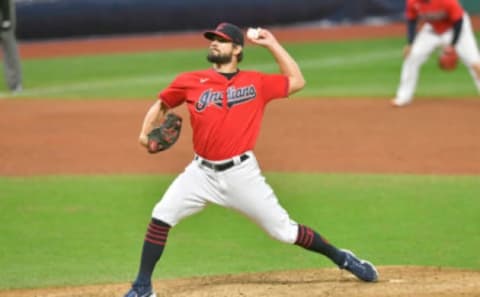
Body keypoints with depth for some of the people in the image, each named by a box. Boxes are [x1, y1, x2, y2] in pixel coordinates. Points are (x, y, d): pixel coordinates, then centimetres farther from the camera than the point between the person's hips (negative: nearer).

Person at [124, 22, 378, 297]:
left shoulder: (256, 83, 3)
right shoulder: (190, 82, 3)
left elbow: (296, 81, 11)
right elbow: (162, 104, 14)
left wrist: (273, 45, 7)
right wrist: (146, 132, -4)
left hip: (241, 173, -1)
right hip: (202, 172, 1)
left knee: (283, 230, 2)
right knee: (161, 217, -15)